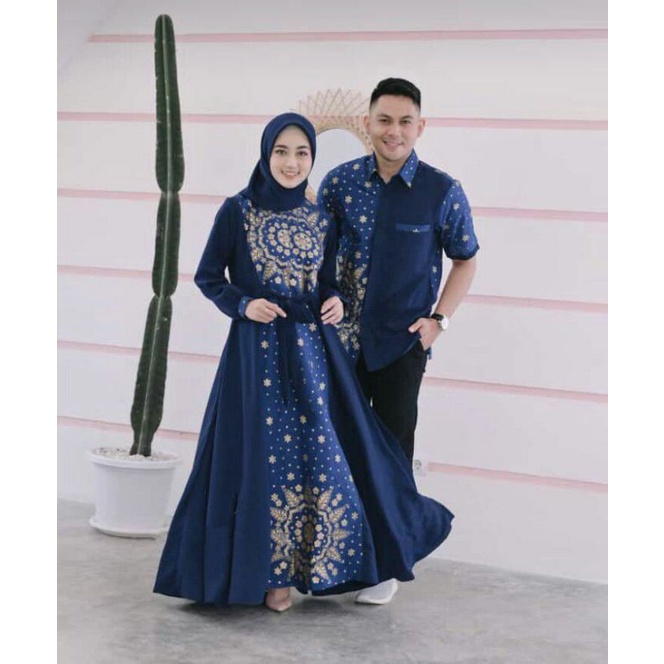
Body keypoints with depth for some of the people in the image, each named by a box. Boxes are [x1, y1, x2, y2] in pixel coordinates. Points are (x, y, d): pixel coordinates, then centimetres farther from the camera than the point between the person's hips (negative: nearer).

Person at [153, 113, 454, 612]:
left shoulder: (320, 219, 8)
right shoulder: (237, 211, -2)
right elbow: (207, 277, 2)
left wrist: (335, 302, -4)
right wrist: (243, 305, -13)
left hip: (314, 350, 3)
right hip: (259, 350, -3)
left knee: (326, 454, 2)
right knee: (267, 459, 0)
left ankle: (318, 562, 19)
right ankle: (272, 573, 13)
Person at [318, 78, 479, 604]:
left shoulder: (443, 192, -7)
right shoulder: (340, 182, -1)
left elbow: (466, 261, 5)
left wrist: (439, 318, -5)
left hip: (403, 344, -2)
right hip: (342, 339, 2)